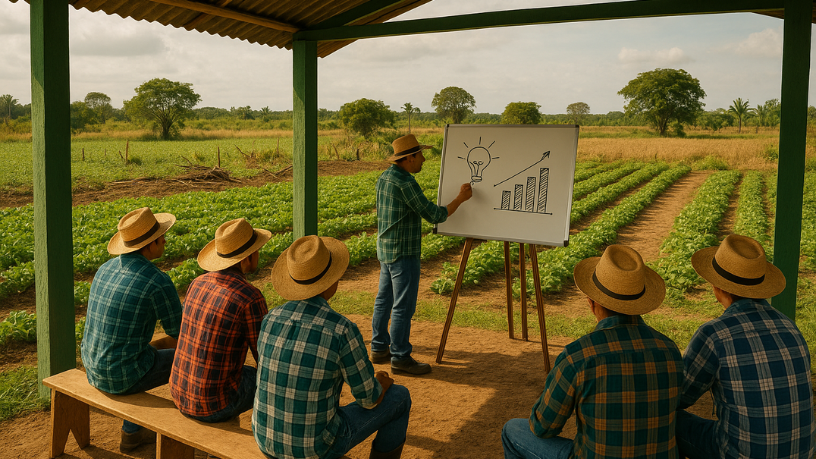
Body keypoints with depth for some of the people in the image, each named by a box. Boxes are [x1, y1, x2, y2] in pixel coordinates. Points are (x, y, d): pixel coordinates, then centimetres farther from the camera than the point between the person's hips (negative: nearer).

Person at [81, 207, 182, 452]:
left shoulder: (107, 268, 2)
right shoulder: (159, 282, -23)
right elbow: (182, 334, -10)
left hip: (94, 368, 7)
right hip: (125, 374, -7)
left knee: (160, 350, 35)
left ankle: (131, 432, 39)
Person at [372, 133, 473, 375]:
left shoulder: (384, 178, 9)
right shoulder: (405, 182, -21)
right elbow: (435, 215, -18)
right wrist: (460, 198, -6)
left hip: (386, 250, 10)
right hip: (403, 253, -10)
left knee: (384, 300, 16)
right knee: (404, 305, -2)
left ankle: (379, 348, 27)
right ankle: (400, 357, 7)